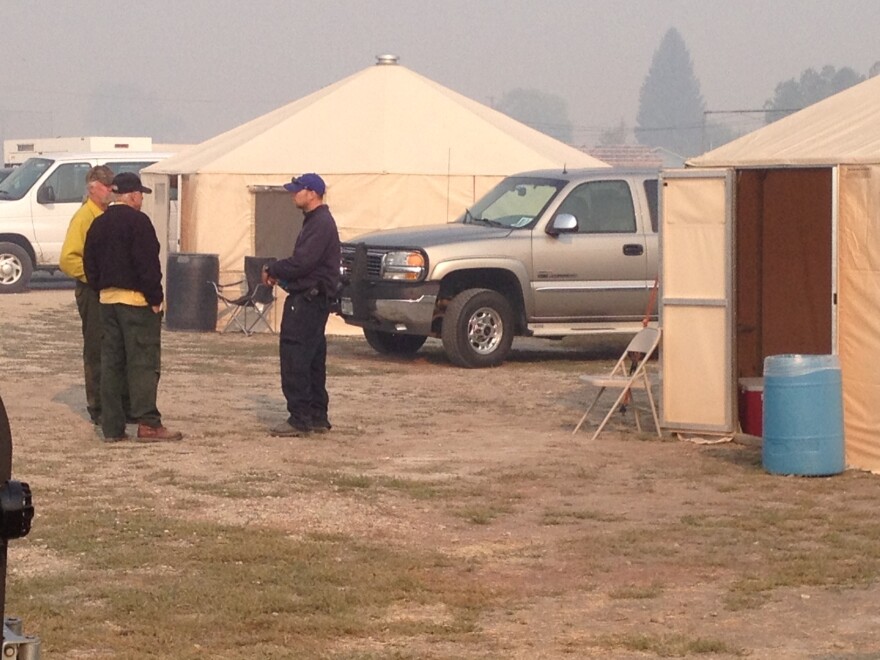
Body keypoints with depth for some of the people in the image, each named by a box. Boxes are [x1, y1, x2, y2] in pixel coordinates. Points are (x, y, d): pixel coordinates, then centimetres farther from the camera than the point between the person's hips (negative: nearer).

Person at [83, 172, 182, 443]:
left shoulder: (98, 224, 12)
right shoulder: (137, 221, -12)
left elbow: (90, 263, 13)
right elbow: (148, 264, -16)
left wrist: (100, 288, 16)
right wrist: (155, 298, -12)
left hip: (107, 298, 7)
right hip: (136, 299, -7)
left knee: (111, 362, 8)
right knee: (143, 362, -6)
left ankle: (112, 426, 7)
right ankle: (148, 423, -10)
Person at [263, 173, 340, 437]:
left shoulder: (321, 224, -16)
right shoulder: (315, 221, 18)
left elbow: (302, 263, -23)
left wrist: (273, 270, -9)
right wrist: (279, 273, 6)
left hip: (308, 300, -11)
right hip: (312, 299, 11)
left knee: (295, 360, -10)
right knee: (312, 362, 14)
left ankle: (299, 419, -9)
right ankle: (317, 417, 19)